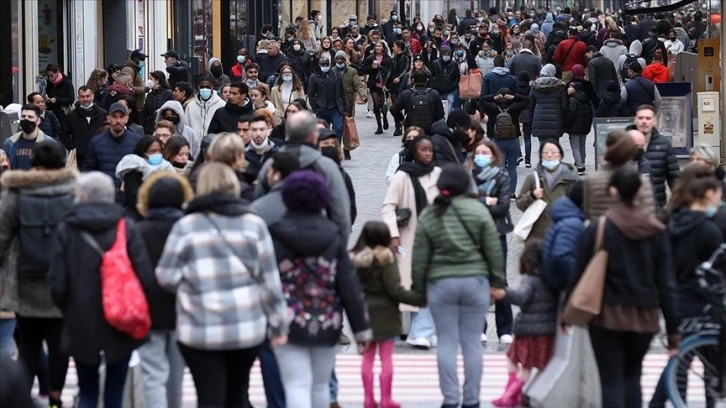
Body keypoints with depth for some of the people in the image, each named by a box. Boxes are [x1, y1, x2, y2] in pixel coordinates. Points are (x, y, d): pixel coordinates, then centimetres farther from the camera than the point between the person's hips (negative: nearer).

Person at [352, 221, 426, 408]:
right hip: (384, 313, -4)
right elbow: (395, 291, -17)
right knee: (386, 357, 4)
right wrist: (421, 299, -13)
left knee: (367, 357, 11)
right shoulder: (386, 259, -14)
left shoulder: (353, 259, 0)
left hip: (362, 313, 4)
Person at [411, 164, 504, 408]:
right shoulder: (478, 210, -4)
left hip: (440, 284, 0)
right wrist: (497, 281, 8)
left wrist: (419, 288, 12)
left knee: (446, 343, 5)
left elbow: (420, 257, 2)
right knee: (472, 343, 6)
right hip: (475, 282, 0)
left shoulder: (428, 216, 0)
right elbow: (493, 250, -2)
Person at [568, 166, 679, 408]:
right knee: (632, 376, 21)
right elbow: (666, 283, 0)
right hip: (645, 317, 3)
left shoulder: (599, 228, -9)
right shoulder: (656, 231, -1)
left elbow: (580, 274, -4)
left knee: (611, 381, 1)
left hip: (608, 316, -3)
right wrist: (673, 329, 5)